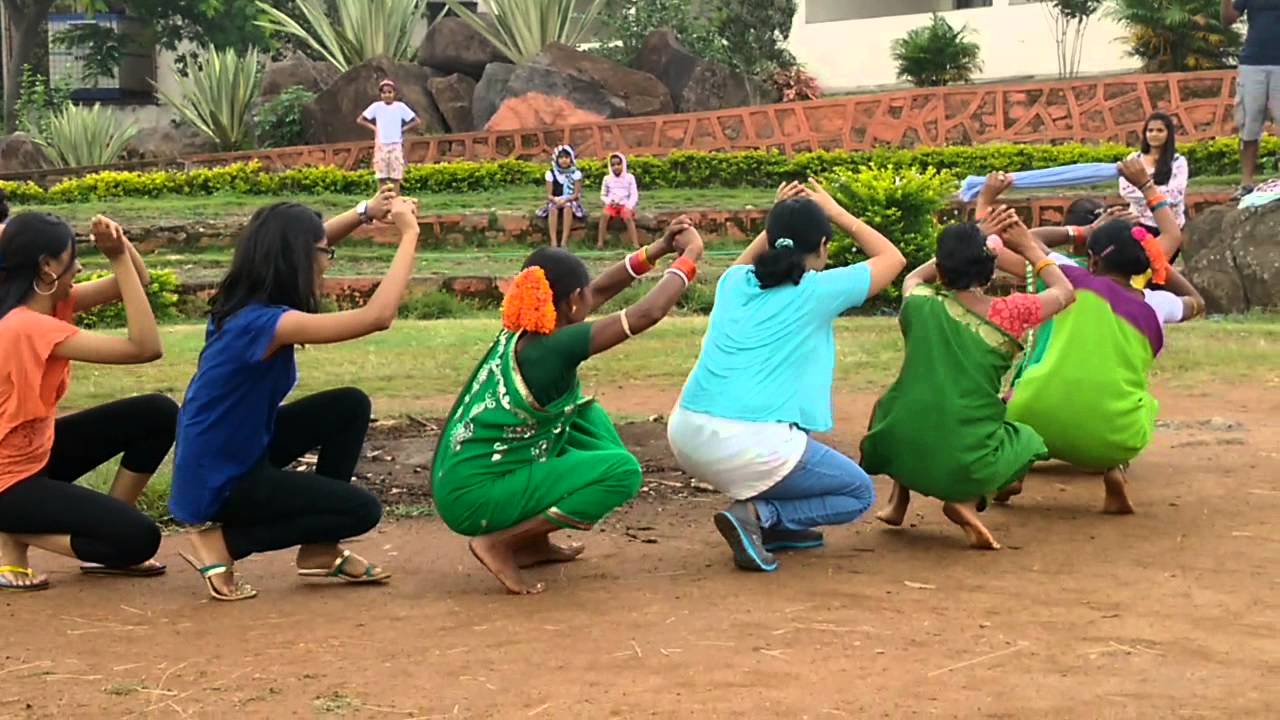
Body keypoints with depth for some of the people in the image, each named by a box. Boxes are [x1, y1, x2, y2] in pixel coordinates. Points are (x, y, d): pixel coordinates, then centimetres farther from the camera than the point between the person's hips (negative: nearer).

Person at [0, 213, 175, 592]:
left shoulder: (45, 303, 0)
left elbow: (135, 280, 5)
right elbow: (146, 348, -30)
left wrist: (120, 247, -17)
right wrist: (118, 258, -28)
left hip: (37, 449, 10)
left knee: (159, 414, 4)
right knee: (139, 538, -20)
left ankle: (107, 541, 13)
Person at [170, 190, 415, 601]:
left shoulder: (246, 300, -2)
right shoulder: (266, 322, -29)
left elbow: (297, 243, 16)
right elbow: (378, 317, -34)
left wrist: (365, 213, 1)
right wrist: (409, 234, -24)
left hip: (236, 450, 9)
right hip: (220, 482, -9)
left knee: (350, 406, 6)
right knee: (362, 510, -3)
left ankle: (320, 551, 14)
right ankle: (221, 541, -1)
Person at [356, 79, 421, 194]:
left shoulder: (400, 106, -1)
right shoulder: (376, 106, 0)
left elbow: (417, 121, 2)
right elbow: (359, 120, 5)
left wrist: (403, 129, -3)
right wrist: (374, 128, -2)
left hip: (396, 145, 0)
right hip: (381, 145, 0)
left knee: (396, 176, -2)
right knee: (381, 176, -1)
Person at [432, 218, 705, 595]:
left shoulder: (521, 331, 1)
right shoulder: (552, 348, -23)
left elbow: (599, 290, 16)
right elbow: (647, 313, -23)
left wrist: (657, 250, 13)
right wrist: (690, 255, -8)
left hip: (461, 477, 9)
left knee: (587, 417, 18)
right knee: (623, 471, -15)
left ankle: (534, 542, 20)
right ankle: (500, 544, -7)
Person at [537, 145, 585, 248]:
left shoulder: (576, 173, -1)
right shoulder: (551, 173, 2)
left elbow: (576, 195, -6)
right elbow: (549, 195, -2)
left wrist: (565, 199, -25)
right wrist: (555, 200, -25)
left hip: (571, 202, -1)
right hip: (555, 202, 1)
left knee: (568, 207, -36)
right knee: (553, 208, -34)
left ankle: (564, 242, -40)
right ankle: (553, 241, -40)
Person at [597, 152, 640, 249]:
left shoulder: (629, 177, 4)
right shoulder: (607, 178, 9)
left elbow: (634, 195, 0)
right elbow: (603, 195, 13)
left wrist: (629, 206, -17)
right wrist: (609, 202, -9)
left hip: (625, 205, -1)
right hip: (612, 205, 1)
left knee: (628, 216, -35)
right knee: (604, 214, -32)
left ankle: (635, 244, -40)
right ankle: (600, 242, -33)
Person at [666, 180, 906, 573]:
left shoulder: (735, 283, 14)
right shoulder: (819, 290, 1)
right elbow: (893, 258, 18)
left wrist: (777, 221, 36)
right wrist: (838, 213, 25)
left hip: (686, 436, 7)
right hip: (752, 446, -7)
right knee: (860, 493, 16)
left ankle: (774, 525, 25)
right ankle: (757, 514, -4)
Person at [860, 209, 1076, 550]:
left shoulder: (920, 305, -1)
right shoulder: (1008, 314, -6)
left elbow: (913, 279, 27)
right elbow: (1065, 291, 15)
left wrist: (972, 240, 25)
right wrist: (1028, 245, 25)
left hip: (899, 453, 3)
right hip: (966, 467, -3)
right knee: (1029, 440, 29)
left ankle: (899, 496, 23)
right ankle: (968, 501, 3)